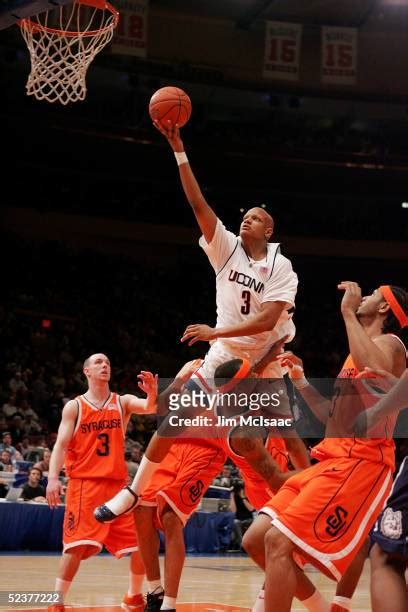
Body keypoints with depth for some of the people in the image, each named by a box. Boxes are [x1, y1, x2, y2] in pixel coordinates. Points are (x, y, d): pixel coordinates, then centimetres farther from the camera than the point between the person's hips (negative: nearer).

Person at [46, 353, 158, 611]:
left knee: (141, 543, 3)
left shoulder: (123, 402, 8)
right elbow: (61, 444, -4)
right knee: (78, 545, -16)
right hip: (84, 483, -3)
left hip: (118, 483, 3)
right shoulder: (74, 406, 4)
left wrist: (153, 393, -36)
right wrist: (53, 477, -19)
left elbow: (150, 408, -12)